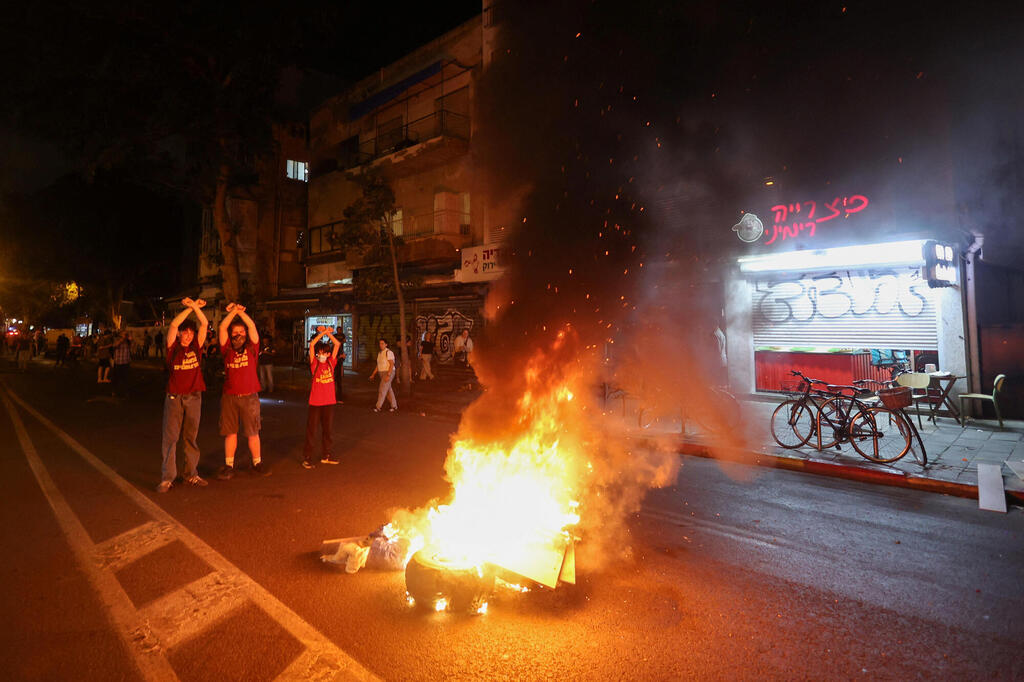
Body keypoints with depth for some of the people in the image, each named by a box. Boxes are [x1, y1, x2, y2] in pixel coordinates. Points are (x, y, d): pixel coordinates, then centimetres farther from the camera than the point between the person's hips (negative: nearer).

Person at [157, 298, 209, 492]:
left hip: (194, 397, 2)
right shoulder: (173, 347, -1)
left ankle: (191, 474, 16)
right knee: (170, 437, -1)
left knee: (191, 437, 9)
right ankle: (167, 477, 4)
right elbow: (173, 325, -15)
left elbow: (204, 323, -4)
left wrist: (195, 306, -14)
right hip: (174, 397, -2)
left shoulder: (196, 346, 5)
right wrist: (189, 308, -16)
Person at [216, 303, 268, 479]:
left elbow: (252, 326, -4)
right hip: (229, 397, 1)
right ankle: (229, 466, 14)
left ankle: (257, 464, 14)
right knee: (230, 432, 6)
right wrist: (233, 311, -3)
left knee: (253, 432, 4)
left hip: (249, 397, -1)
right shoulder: (227, 349, 7)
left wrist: (240, 311, -3)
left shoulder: (251, 348, 5)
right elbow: (222, 328, -2)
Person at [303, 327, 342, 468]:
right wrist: (322, 333, -11)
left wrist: (328, 333, -3)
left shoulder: (331, 363, 5)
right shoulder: (314, 364, -2)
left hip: (329, 402, 3)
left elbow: (337, 344, 2)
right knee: (311, 431, 2)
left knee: (327, 430, 13)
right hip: (315, 402, -3)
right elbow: (311, 344, -13)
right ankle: (307, 457, 10)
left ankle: (326, 456, 25)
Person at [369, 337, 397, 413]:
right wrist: (373, 375, 15)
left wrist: (388, 375, -28)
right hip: (382, 373, 9)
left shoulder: (388, 352, -15)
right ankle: (394, 406, 22)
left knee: (382, 390, -10)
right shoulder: (380, 353, 13)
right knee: (388, 390, 13)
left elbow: (392, 364, -21)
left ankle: (378, 407, -5)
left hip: (388, 373, -9)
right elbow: (378, 365, 19)